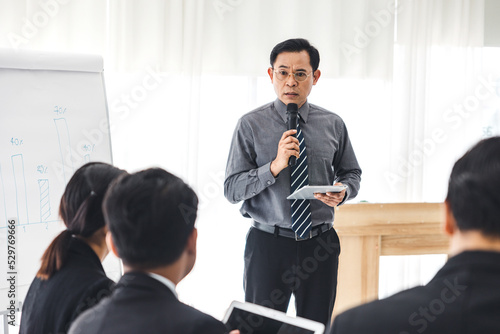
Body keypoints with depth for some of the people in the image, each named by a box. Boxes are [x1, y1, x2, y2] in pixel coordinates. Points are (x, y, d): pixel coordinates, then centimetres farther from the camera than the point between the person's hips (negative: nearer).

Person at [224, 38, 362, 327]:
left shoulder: (333, 125, 5)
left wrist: (342, 192, -7)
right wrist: (275, 166, -21)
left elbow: (352, 173, 16)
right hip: (268, 244, -2)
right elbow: (232, 189, -7)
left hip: (321, 245, 2)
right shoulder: (251, 125, -4)